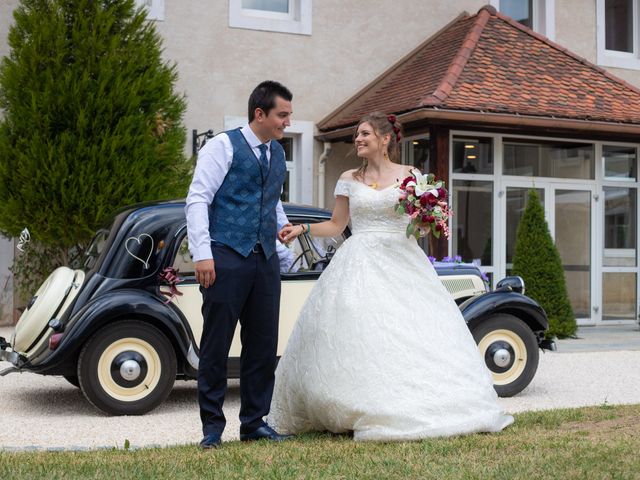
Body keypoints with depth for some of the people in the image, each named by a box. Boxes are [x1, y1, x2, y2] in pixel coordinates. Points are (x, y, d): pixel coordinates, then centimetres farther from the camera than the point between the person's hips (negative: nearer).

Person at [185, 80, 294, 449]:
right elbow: (198, 199, -9)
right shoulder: (224, 146, -3)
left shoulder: (278, 153, 17)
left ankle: (254, 422, 20)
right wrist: (202, 253, -17)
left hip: (265, 260, 7)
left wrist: (283, 225, 10)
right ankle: (213, 426, 10)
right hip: (227, 257, -6)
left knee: (264, 343, 8)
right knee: (216, 344, 0)